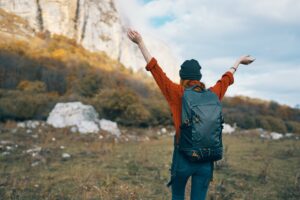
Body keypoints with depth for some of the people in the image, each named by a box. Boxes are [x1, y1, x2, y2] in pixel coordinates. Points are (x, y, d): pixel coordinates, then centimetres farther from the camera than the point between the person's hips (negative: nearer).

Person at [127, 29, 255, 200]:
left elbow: (155, 69, -8)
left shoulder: (177, 94, -9)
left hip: (183, 157, -2)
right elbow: (226, 79, 20)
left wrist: (140, 42, -4)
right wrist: (238, 61, 39)